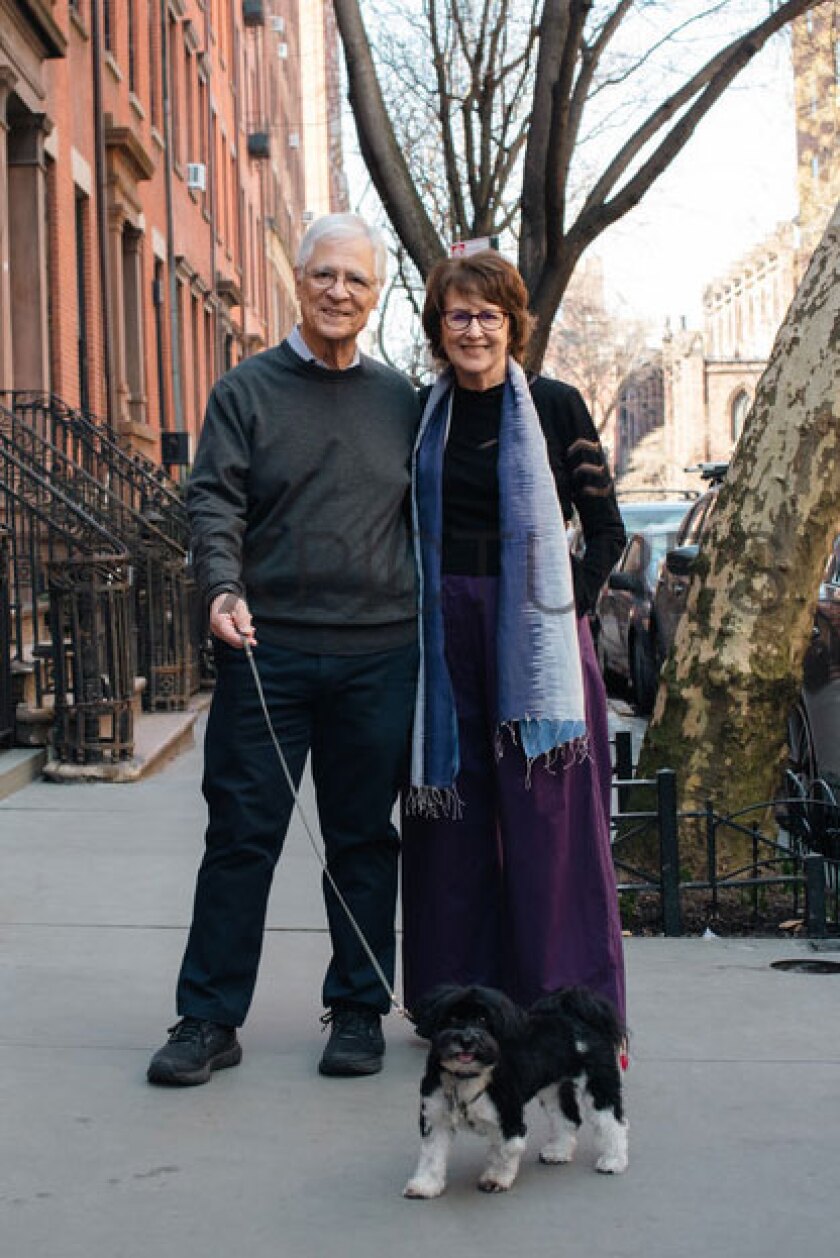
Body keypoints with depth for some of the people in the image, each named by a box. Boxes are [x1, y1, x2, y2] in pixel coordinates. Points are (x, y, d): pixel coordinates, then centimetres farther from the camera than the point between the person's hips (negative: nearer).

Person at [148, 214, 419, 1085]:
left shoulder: (400, 400, 12)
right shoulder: (246, 391, 6)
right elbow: (214, 500, -3)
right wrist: (223, 589, -20)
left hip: (379, 653, 2)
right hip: (268, 648, -2)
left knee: (364, 839, 8)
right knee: (241, 834, 1)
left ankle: (358, 1012, 21)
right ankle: (209, 1020, 11)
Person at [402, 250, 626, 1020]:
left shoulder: (556, 407, 2)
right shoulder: (422, 415, 10)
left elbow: (607, 530, 3)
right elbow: (402, 531, 14)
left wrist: (571, 599, -8)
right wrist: (413, 616, 2)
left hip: (534, 631, -3)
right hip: (445, 633, 3)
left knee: (546, 813, -3)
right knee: (453, 812, 5)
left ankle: (564, 1003, 5)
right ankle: (457, 996, 15)